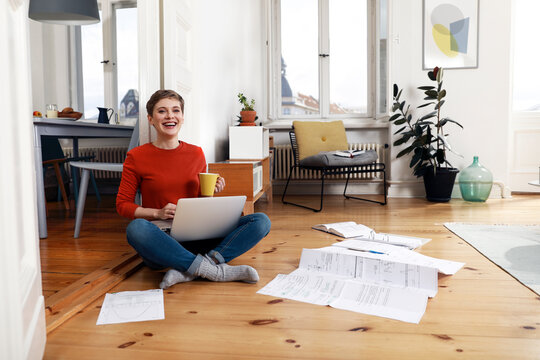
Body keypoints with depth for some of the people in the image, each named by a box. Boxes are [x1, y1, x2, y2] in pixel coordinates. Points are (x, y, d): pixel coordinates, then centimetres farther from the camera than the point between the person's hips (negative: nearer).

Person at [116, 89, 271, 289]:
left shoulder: (196, 153, 10)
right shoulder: (136, 157, 1)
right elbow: (122, 204, 3)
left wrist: (211, 191, -5)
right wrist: (157, 213, -13)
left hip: (196, 237, 4)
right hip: (161, 239, -3)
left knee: (261, 221, -15)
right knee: (136, 228, -38)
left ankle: (188, 271, -29)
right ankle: (218, 271, -31)